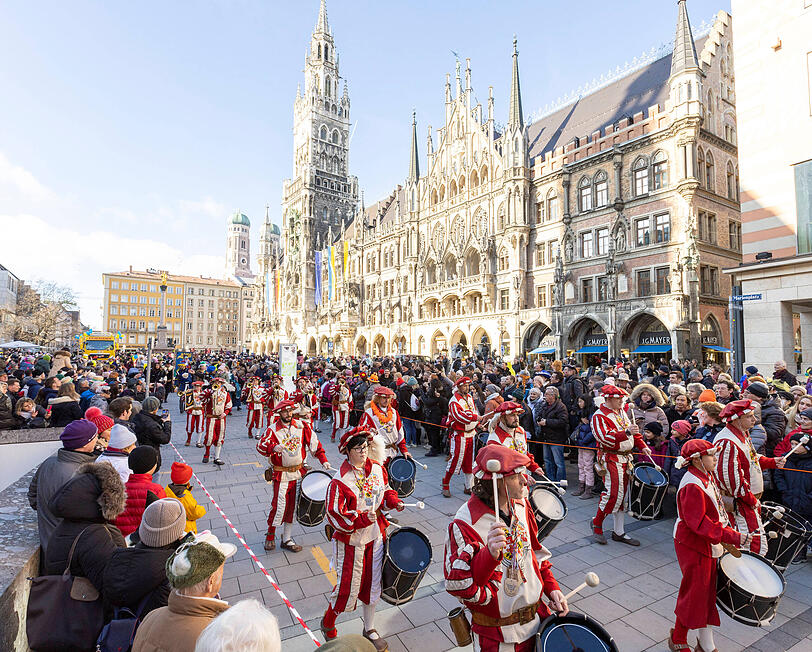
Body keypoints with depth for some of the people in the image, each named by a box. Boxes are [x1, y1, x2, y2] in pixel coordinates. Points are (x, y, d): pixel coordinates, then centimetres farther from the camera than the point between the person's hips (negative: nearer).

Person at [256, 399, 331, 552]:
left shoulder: (301, 426, -1)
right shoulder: (273, 429, -10)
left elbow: (314, 443, 1)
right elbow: (260, 445, -22)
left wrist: (323, 460, -7)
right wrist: (273, 448, -43)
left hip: (298, 473, 4)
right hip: (281, 475, -3)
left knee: (292, 506, 11)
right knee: (279, 506, -4)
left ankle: (287, 539, 27)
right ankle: (270, 536, 23)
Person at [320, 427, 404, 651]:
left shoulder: (378, 469, -5)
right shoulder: (340, 481, -23)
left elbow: (385, 491, 12)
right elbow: (336, 515, -21)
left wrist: (394, 502, -7)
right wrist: (363, 518, -29)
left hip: (375, 537, 5)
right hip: (351, 541, -5)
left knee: (372, 584, 18)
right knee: (348, 589, 9)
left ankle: (369, 629, 41)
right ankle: (328, 624, 39)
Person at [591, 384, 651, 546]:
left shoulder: (622, 412, 11)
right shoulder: (599, 416, -15)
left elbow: (632, 431, 22)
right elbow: (605, 439, -26)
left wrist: (642, 446, 9)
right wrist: (626, 432, -35)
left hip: (626, 458, 8)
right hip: (611, 459, -8)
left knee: (622, 494, 11)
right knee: (614, 493, -12)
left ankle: (619, 532, 21)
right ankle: (597, 523, 9)